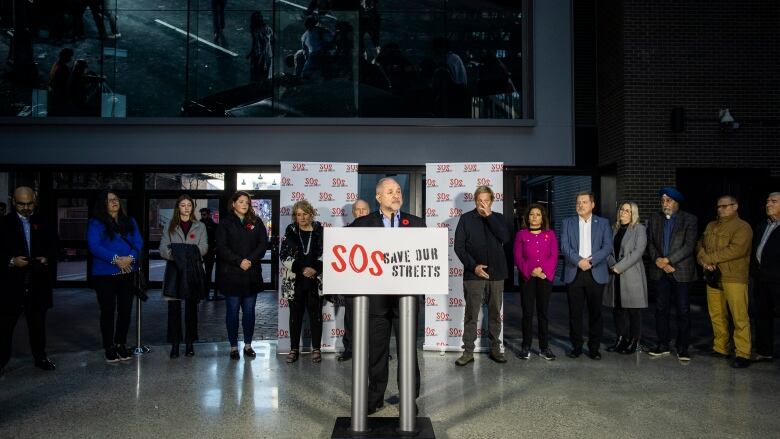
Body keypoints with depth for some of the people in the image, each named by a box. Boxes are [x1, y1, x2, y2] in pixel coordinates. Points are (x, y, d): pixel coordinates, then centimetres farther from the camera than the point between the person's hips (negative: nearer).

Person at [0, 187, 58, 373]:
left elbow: (53, 247, 9)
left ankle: (40, 357, 23)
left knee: (38, 323, 12)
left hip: (37, 284, 2)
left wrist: (47, 259, -9)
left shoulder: (43, 224, 7)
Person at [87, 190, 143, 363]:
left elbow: (138, 243, 4)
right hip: (105, 274, -4)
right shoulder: (96, 223, -1)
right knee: (108, 311, 3)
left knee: (125, 310, 7)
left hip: (127, 272, 4)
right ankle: (109, 348, 14)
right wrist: (116, 259, -20)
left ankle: (121, 344, 21)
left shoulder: (130, 222, 12)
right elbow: (94, 246, -12)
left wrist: (130, 257, -15)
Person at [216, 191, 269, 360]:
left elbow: (263, 244, 1)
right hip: (231, 275, -2)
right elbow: (222, 248, -5)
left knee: (249, 311, 7)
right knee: (232, 311, 3)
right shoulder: (225, 223, 3)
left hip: (252, 274, 2)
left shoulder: (256, 222, 9)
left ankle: (248, 345, 18)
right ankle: (233, 346, 13)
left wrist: (250, 260, -12)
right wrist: (239, 261, -15)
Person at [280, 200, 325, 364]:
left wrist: (315, 269, -13)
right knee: (295, 315, 8)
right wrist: (302, 269, -11)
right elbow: (284, 254, -2)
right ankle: (294, 349, 18)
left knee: (315, 314, 4)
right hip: (295, 281, 1)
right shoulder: (290, 231, 3)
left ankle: (316, 349, 14)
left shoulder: (320, 231, 1)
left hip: (315, 281, -1)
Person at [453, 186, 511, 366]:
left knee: (495, 314, 10)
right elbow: (459, 246, -2)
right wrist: (473, 266, -12)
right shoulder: (466, 218, 2)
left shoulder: (497, 218, 8)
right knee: (471, 314, 0)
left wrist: (489, 215, -12)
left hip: (496, 274, 2)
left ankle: (495, 349, 21)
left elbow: (505, 238, -9)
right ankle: (468, 351, 7)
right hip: (473, 274, -2)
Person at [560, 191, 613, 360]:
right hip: (574, 274, 0)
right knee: (574, 313, 3)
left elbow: (608, 246, -2)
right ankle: (576, 346, 14)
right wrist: (579, 260, -15)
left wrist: (591, 261, -14)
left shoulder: (603, 223, 8)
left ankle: (594, 348, 14)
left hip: (596, 274, 0)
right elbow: (564, 246, -1)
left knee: (595, 313, 4)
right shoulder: (568, 222, 9)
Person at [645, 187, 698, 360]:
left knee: (683, 311, 2)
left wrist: (668, 260, -15)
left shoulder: (690, 220, -1)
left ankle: (682, 348, 11)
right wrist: (658, 261, -10)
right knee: (661, 309, 8)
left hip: (681, 271, -3)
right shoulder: (654, 219, 10)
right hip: (659, 271, 3)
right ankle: (663, 345, 17)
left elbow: (689, 246, -10)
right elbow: (650, 243, 6)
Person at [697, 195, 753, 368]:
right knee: (716, 315, 10)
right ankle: (720, 349, 20)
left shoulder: (742, 227, -3)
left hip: (734, 278, -6)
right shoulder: (711, 226, 19)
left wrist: (708, 258, -12)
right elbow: (700, 246, 16)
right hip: (713, 276, 6)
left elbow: (735, 250, -16)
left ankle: (743, 354, -3)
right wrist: (704, 261, -5)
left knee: (739, 317, -8)